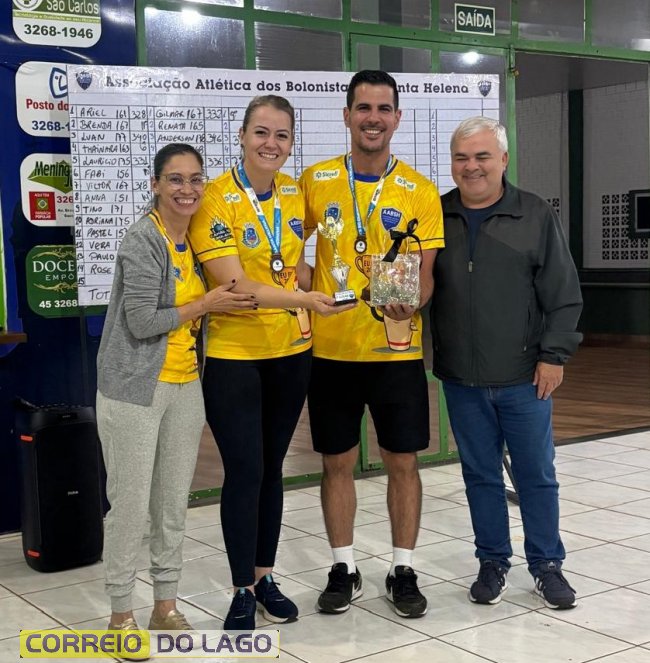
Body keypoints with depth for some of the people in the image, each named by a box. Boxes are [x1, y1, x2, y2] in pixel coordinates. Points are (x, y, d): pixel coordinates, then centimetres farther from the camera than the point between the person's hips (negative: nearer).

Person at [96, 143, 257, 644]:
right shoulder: (144, 240, -14)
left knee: (175, 500, 12)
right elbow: (141, 322, -19)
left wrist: (226, 301, 1)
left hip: (184, 386, 7)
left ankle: (166, 605, 25)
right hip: (134, 389, -7)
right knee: (131, 501, 0)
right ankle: (121, 612, 15)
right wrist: (206, 305, -13)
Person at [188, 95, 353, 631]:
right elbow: (237, 286, -20)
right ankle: (243, 591, 10)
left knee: (272, 468, 13)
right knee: (244, 471, -4)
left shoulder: (296, 193, 4)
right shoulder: (216, 199, -13)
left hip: (292, 352, 5)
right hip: (234, 354, -5)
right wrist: (302, 299, -31)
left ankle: (265, 576, 26)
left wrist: (304, 317, 6)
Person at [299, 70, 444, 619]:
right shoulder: (315, 181, 2)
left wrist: (411, 300, -23)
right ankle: (344, 570, 24)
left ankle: (403, 571, 22)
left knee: (402, 461, 6)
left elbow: (426, 270, -2)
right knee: (337, 462, 9)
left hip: (397, 350, 0)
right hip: (331, 348, 1)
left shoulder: (420, 191, 0)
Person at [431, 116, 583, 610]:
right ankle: (493, 563, 26)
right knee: (481, 474, 12)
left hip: (523, 377, -2)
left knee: (537, 474, 8)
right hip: (462, 380, 2)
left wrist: (554, 355, -6)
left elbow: (563, 296, -1)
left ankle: (547, 565, 23)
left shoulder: (537, 216, 0)